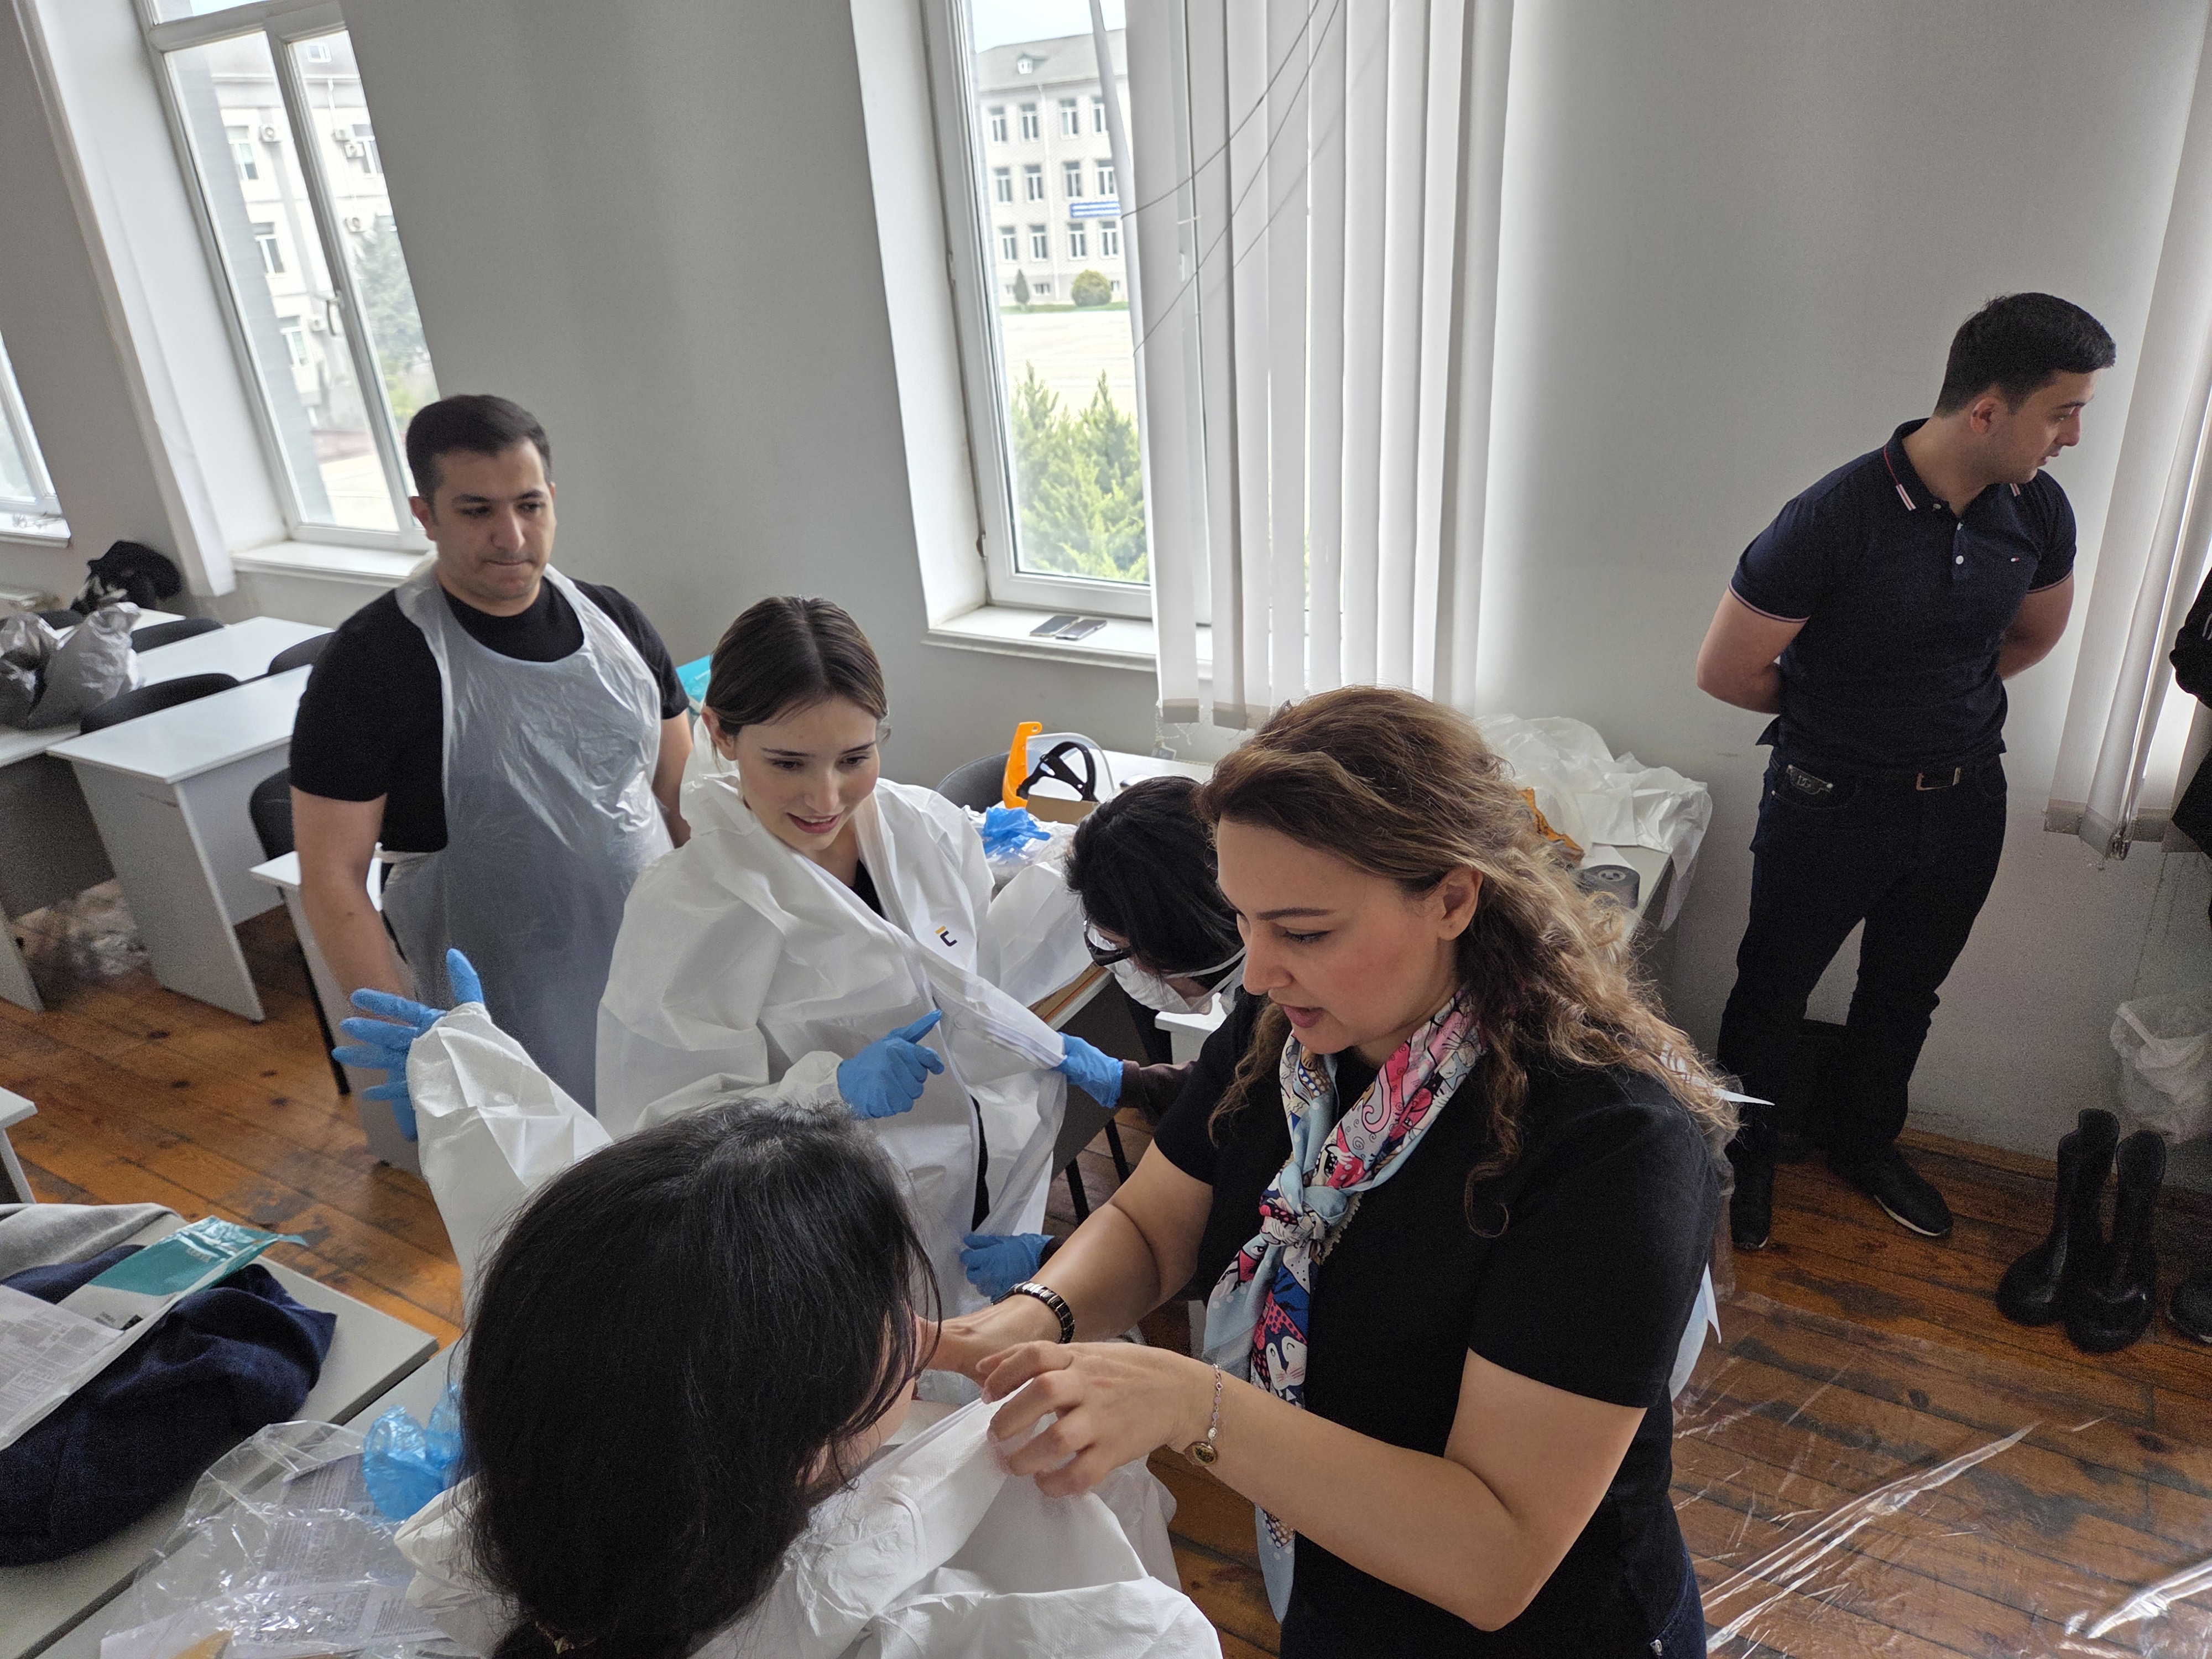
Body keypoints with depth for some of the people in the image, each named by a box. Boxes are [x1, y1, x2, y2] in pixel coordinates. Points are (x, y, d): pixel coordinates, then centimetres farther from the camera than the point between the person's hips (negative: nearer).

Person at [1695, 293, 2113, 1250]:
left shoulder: (2038, 510, -5)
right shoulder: (1835, 519, -24)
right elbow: (1725, 671, -17)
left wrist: (1939, 704, 7)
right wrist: (1835, 711, -1)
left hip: (1965, 802, 6)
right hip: (1830, 803, -5)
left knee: (1906, 990, 22)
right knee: (1775, 989, 11)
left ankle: (1861, 1141, 46)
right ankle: (1744, 1155, 34)